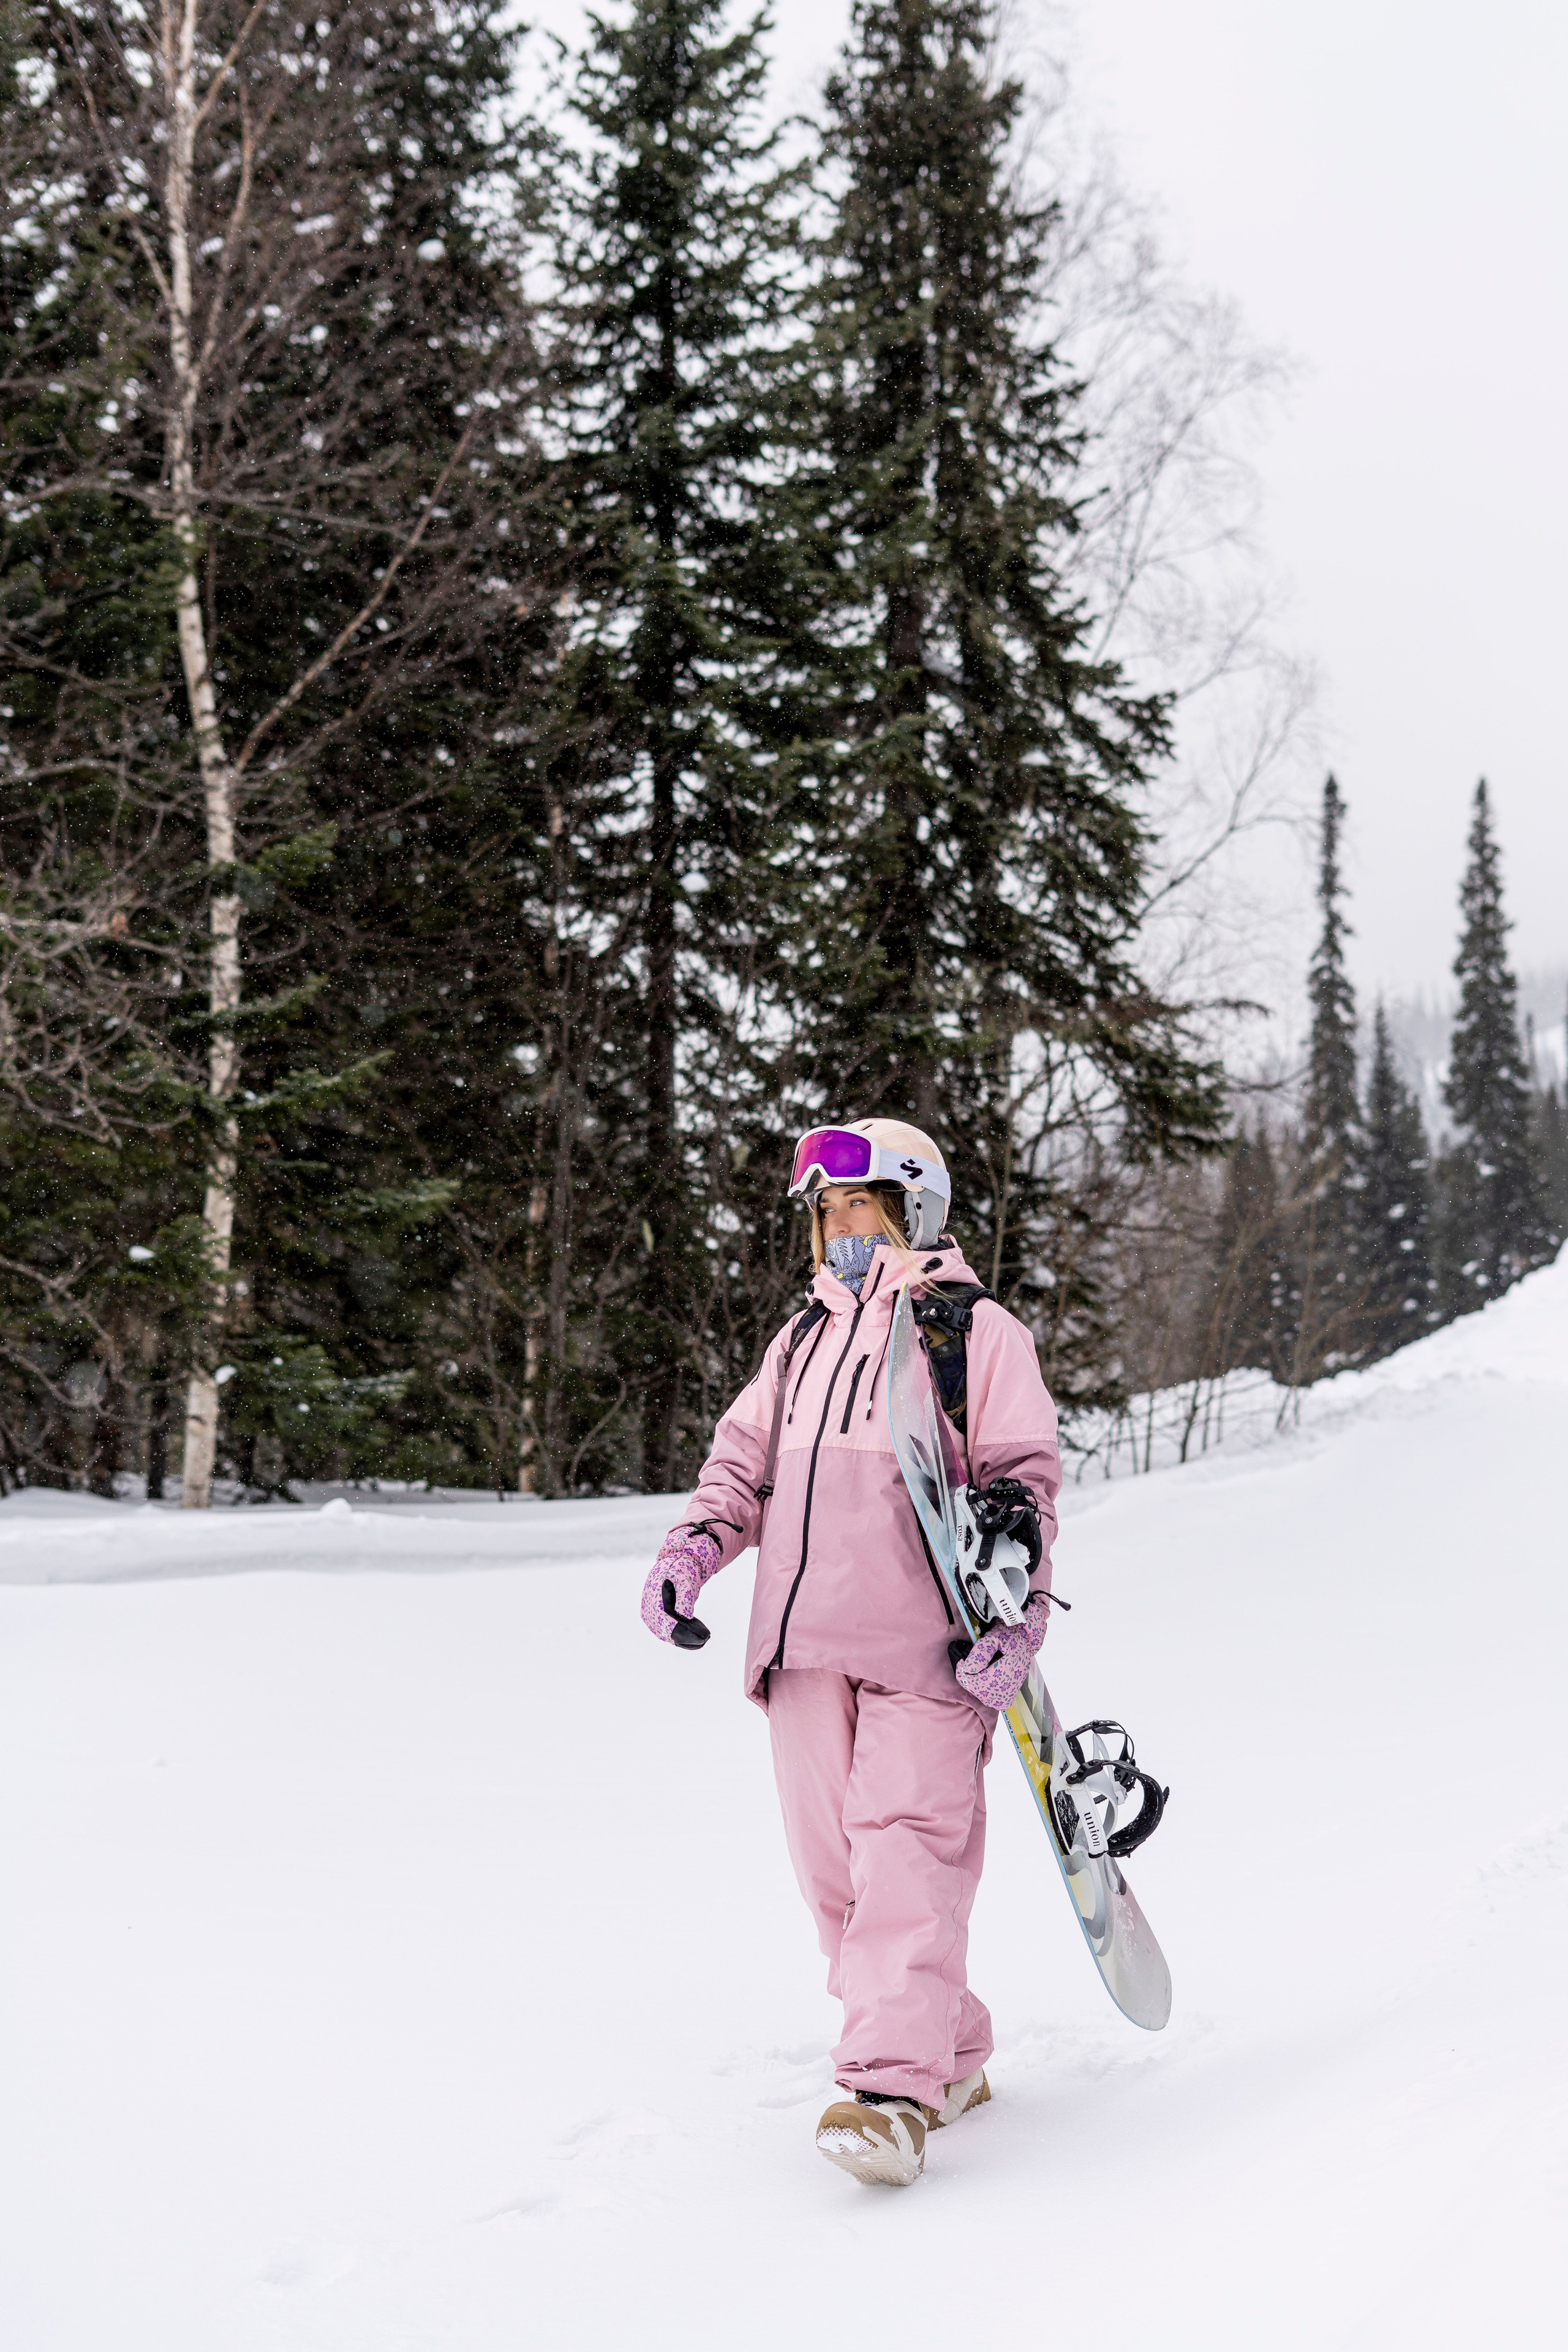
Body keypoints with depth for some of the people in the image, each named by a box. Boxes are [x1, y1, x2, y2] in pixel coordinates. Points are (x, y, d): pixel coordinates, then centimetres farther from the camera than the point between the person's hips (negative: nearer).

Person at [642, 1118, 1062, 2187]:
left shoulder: (977, 1330, 5)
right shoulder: (803, 1341, 23)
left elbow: (1025, 1480, 0)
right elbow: (744, 1465, 25)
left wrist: (1019, 1613, -12)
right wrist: (694, 1546, 6)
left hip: (925, 1640, -6)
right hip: (803, 1638, 6)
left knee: (906, 1853, -15)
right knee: (834, 1862, 5)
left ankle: (895, 2087, -18)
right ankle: (953, 2055, 17)